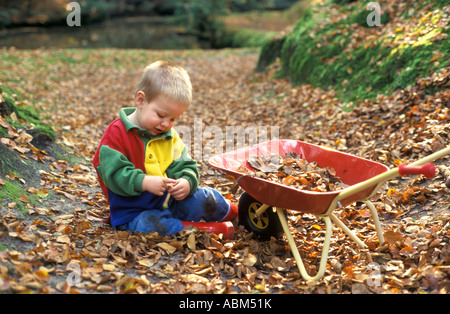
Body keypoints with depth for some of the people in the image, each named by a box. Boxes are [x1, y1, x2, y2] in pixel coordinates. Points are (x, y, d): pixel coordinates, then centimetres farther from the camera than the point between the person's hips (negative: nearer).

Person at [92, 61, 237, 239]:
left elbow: (185, 166, 6)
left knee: (204, 198, -6)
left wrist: (187, 182, -19)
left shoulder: (170, 136, 7)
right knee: (147, 224, -36)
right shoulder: (117, 133, -14)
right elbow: (114, 173, -23)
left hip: (168, 201, 6)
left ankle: (228, 211, 27)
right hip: (134, 213, -5)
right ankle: (198, 229, -24)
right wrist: (144, 182, -37)